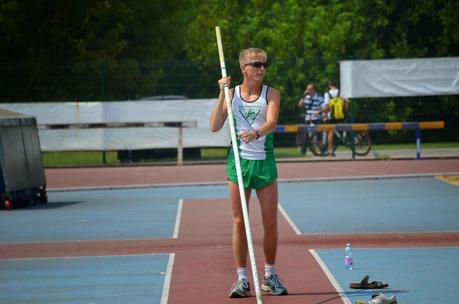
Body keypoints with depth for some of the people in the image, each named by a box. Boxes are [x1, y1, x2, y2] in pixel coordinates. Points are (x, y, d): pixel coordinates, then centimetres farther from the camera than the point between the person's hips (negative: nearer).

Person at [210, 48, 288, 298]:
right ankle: (242, 279, 6)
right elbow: (215, 126, -4)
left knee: (270, 223, 2)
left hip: (264, 161, 0)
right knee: (239, 222, 0)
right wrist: (222, 95, -10)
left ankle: (270, 276, 18)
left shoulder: (271, 94, 0)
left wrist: (256, 133, -39)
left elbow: (272, 122, -18)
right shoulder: (232, 93, 4)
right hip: (239, 160, 0)